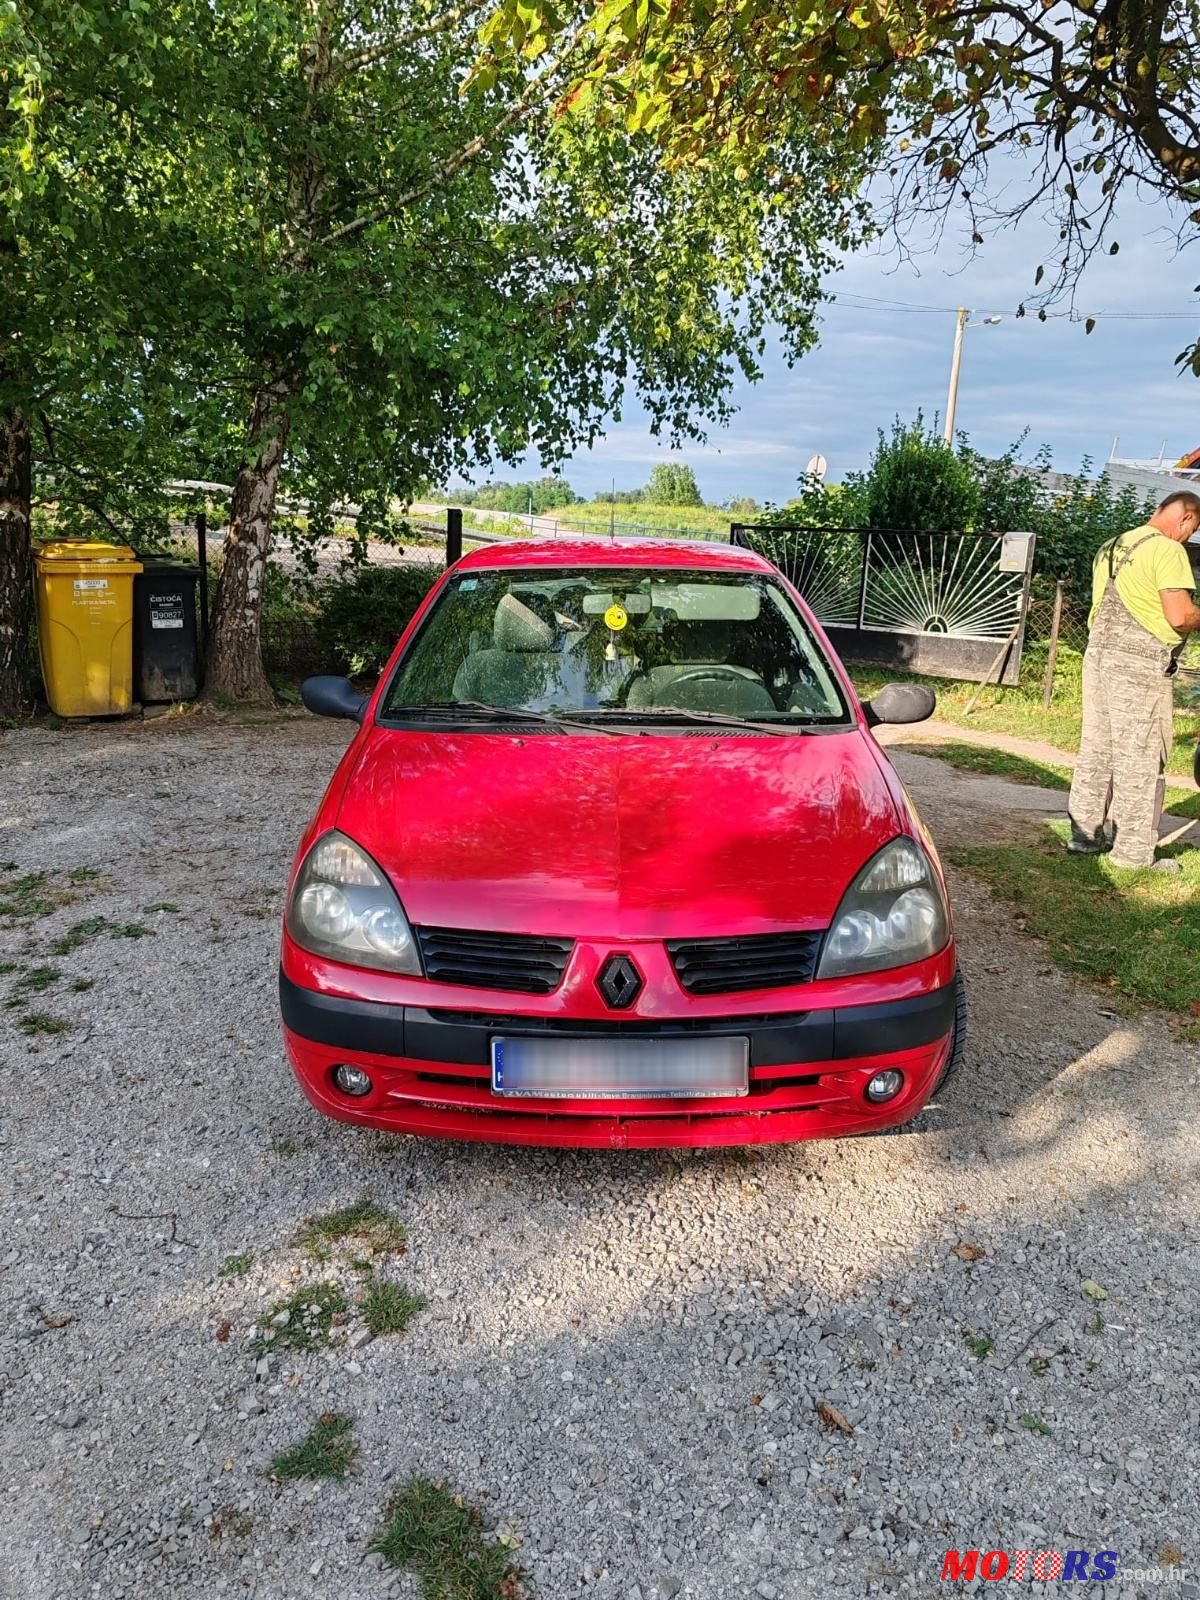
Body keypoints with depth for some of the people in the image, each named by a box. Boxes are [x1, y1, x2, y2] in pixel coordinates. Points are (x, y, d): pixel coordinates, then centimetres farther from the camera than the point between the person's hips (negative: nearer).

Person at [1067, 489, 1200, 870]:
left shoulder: (1111, 548, 16)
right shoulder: (1167, 550, -10)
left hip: (1099, 653, 8)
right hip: (1140, 665, -8)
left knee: (1096, 749, 13)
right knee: (1140, 757, -2)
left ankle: (1084, 834, 19)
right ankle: (1134, 852, 3)